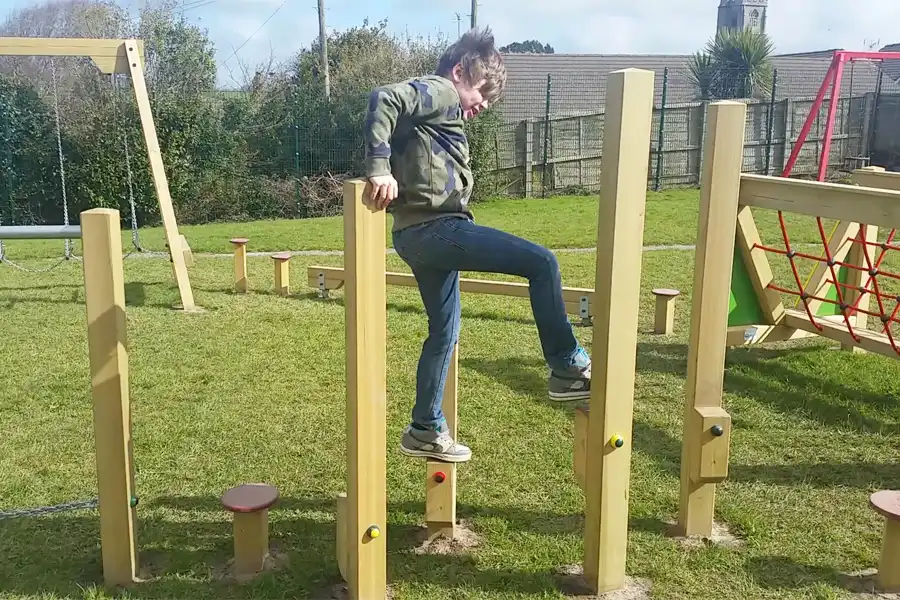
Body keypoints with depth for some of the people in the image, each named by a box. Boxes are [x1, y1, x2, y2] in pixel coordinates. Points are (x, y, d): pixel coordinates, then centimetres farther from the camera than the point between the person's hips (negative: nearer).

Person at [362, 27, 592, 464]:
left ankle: (425, 431, 26)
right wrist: (379, 169, -27)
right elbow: (385, 99, -20)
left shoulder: (440, 112, 27)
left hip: (422, 235, 11)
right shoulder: (438, 92, -2)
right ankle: (568, 368, -5)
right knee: (541, 263, -13)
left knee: (444, 332, 17)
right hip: (433, 229, -11)